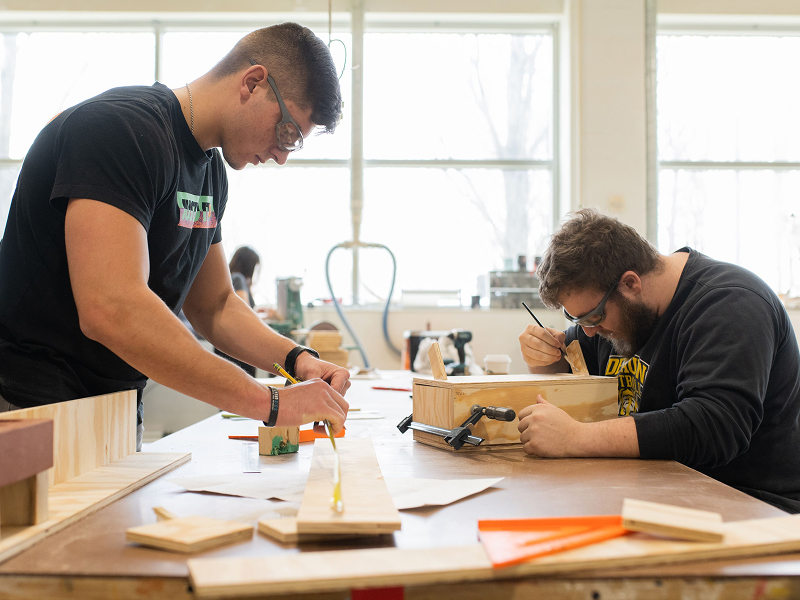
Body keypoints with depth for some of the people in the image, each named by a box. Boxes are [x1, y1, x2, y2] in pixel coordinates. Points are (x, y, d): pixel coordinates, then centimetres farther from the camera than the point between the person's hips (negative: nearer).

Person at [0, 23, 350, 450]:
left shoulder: (210, 170, 8)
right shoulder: (121, 127, -21)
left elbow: (214, 306, 16)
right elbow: (112, 310, -33)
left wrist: (296, 359, -3)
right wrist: (271, 403, -30)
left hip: (115, 412, 8)